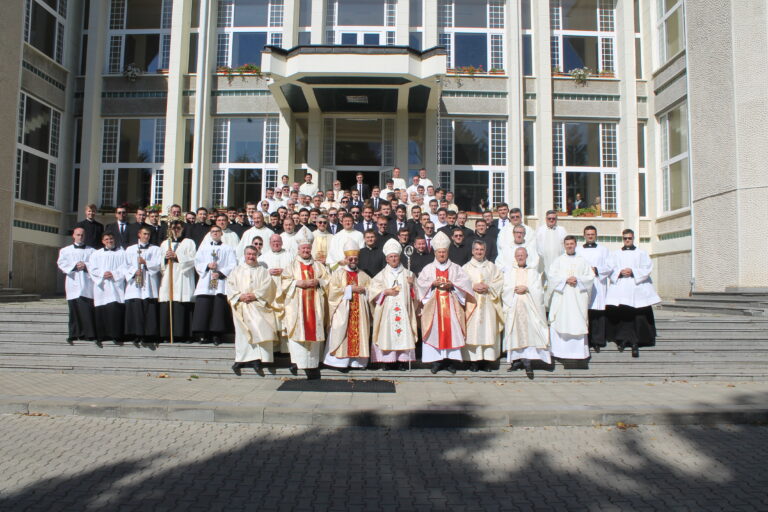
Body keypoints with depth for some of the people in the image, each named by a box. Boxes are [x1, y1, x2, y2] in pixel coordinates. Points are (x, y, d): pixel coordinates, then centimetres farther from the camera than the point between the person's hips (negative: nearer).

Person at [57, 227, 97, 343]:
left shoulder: (91, 250, 15)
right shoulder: (65, 250, 17)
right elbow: (61, 264, 4)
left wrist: (86, 265, -11)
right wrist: (74, 266, -9)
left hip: (87, 283, -1)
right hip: (73, 283, 1)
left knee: (88, 309, -8)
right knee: (74, 309, -3)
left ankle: (89, 334, -7)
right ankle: (74, 334, 1)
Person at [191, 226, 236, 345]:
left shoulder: (228, 249, 14)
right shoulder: (203, 248, 21)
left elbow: (233, 265, 2)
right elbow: (197, 263, 11)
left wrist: (220, 273, -10)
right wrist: (207, 265, -8)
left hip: (221, 283, -2)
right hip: (205, 283, 2)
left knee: (219, 307, -9)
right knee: (203, 307, -8)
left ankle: (217, 334, -5)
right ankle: (203, 334, -4)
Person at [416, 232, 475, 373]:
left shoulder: (455, 268, 11)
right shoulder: (428, 268, 11)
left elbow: (465, 281, 0)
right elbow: (420, 283, 1)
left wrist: (452, 284, -15)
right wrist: (433, 284, -14)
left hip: (451, 306, 0)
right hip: (433, 306, 0)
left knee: (451, 331, -3)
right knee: (435, 331, -4)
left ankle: (450, 360, 5)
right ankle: (435, 361, 2)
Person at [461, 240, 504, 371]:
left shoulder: (491, 267, 13)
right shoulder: (466, 267, 11)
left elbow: (499, 281, 5)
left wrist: (488, 286, -10)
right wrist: (473, 287, -12)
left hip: (488, 303, 1)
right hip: (472, 303, -1)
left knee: (488, 330, -3)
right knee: (473, 330, -6)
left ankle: (487, 360, 1)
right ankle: (473, 360, -2)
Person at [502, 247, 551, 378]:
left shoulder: (534, 272, 15)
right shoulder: (509, 272, 16)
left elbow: (538, 289, 4)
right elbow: (505, 289, 6)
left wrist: (526, 288, -9)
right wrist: (516, 289, -9)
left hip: (530, 307, -1)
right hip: (514, 307, 1)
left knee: (529, 332, -11)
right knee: (515, 332, -3)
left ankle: (527, 361, -14)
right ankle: (517, 359, 3)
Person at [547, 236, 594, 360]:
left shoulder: (582, 261, 12)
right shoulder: (558, 260, 10)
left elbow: (590, 276, 6)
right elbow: (551, 275, -1)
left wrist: (578, 279, -10)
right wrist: (566, 279, -12)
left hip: (578, 298, 1)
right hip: (561, 296, 0)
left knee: (578, 323, -3)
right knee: (561, 322, -5)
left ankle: (578, 351, 2)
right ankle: (560, 350, 1)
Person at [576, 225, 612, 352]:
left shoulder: (603, 250, 15)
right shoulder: (578, 250, 15)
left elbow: (609, 267, 7)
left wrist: (596, 270, -7)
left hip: (598, 286, 0)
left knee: (598, 314, -5)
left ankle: (597, 341, 0)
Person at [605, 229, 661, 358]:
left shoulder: (641, 253, 12)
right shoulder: (616, 254, 16)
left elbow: (648, 268, 3)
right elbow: (611, 269, 8)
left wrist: (633, 272, -10)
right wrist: (620, 272, -11)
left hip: (637, 288, -1)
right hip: (620, 289, 1)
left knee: (638, 317, -7)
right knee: (621, 316, -4)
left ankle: (635, 343, -6)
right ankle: (623, 339, 9)